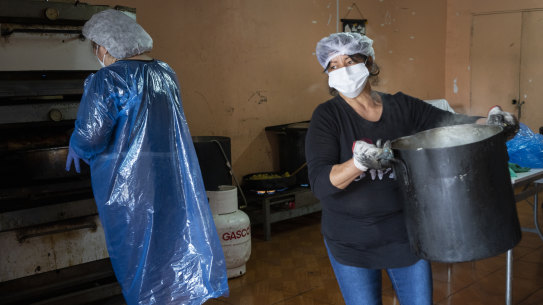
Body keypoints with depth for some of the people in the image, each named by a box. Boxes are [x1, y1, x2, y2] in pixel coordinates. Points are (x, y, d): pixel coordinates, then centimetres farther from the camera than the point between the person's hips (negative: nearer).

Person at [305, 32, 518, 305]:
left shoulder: (402, 107, -2)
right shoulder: (327, 116, -11)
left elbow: (452, 122, 4)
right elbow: (320, 182, -22)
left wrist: (489, 121, -16)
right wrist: (360, 163, -39)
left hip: (405, 233, 3)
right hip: (351, 241, -2)